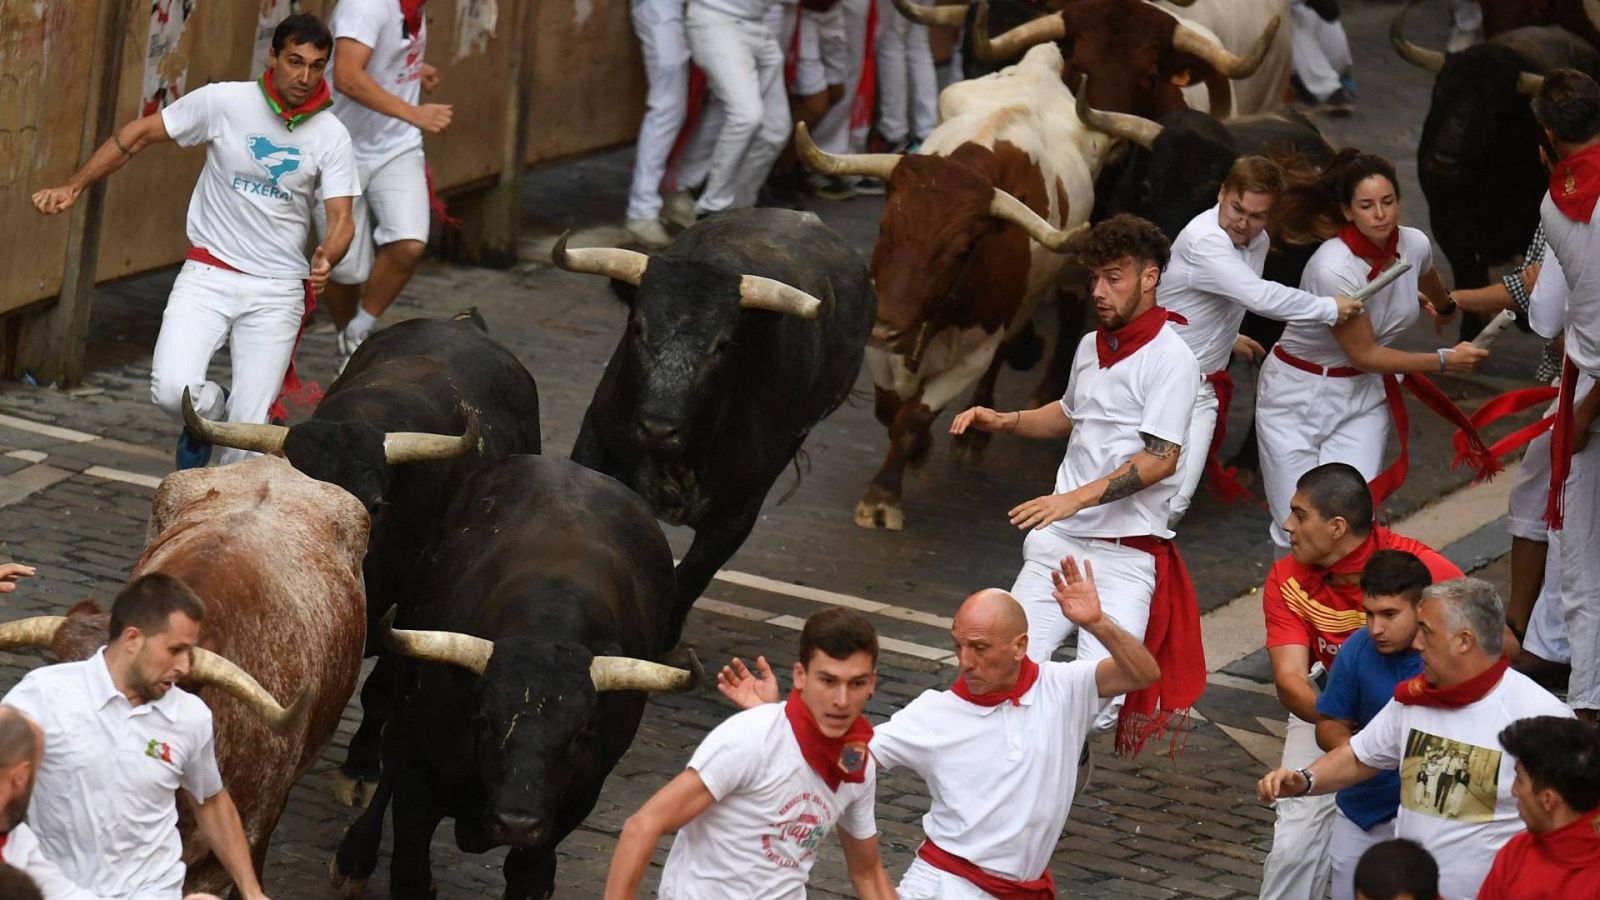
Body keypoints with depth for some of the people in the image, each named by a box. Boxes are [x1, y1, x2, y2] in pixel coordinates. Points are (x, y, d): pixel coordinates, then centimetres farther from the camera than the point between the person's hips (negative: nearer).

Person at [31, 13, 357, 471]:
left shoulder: (331, 137, -3)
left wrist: (327, 259, -30)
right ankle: (211, 410, 15)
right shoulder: (225, 102, -7)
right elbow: (139, 134, 1)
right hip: (209, 274, -1)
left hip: (278, 290, 1)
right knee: (173, 389, -20)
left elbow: (340, 218, -7)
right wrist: (73, 187, -2)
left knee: (249, 428, -4)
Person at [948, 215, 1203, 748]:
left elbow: (1161, 459, -17)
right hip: (1059, 543, 6)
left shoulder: (1170, 358, -9)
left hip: (1127, 551, -6)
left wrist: (1076, 498, -25)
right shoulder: (1091, 347, 14)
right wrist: (1003, 421, 15)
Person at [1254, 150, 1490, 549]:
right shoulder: (1334, 267, -29)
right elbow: (1363, 354, -19)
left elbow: (1435, 293, 19)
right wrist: (1445, 361, -13)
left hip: (1361, 396, 5)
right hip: (1298, 392, -5)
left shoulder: (1415, 245, -9)